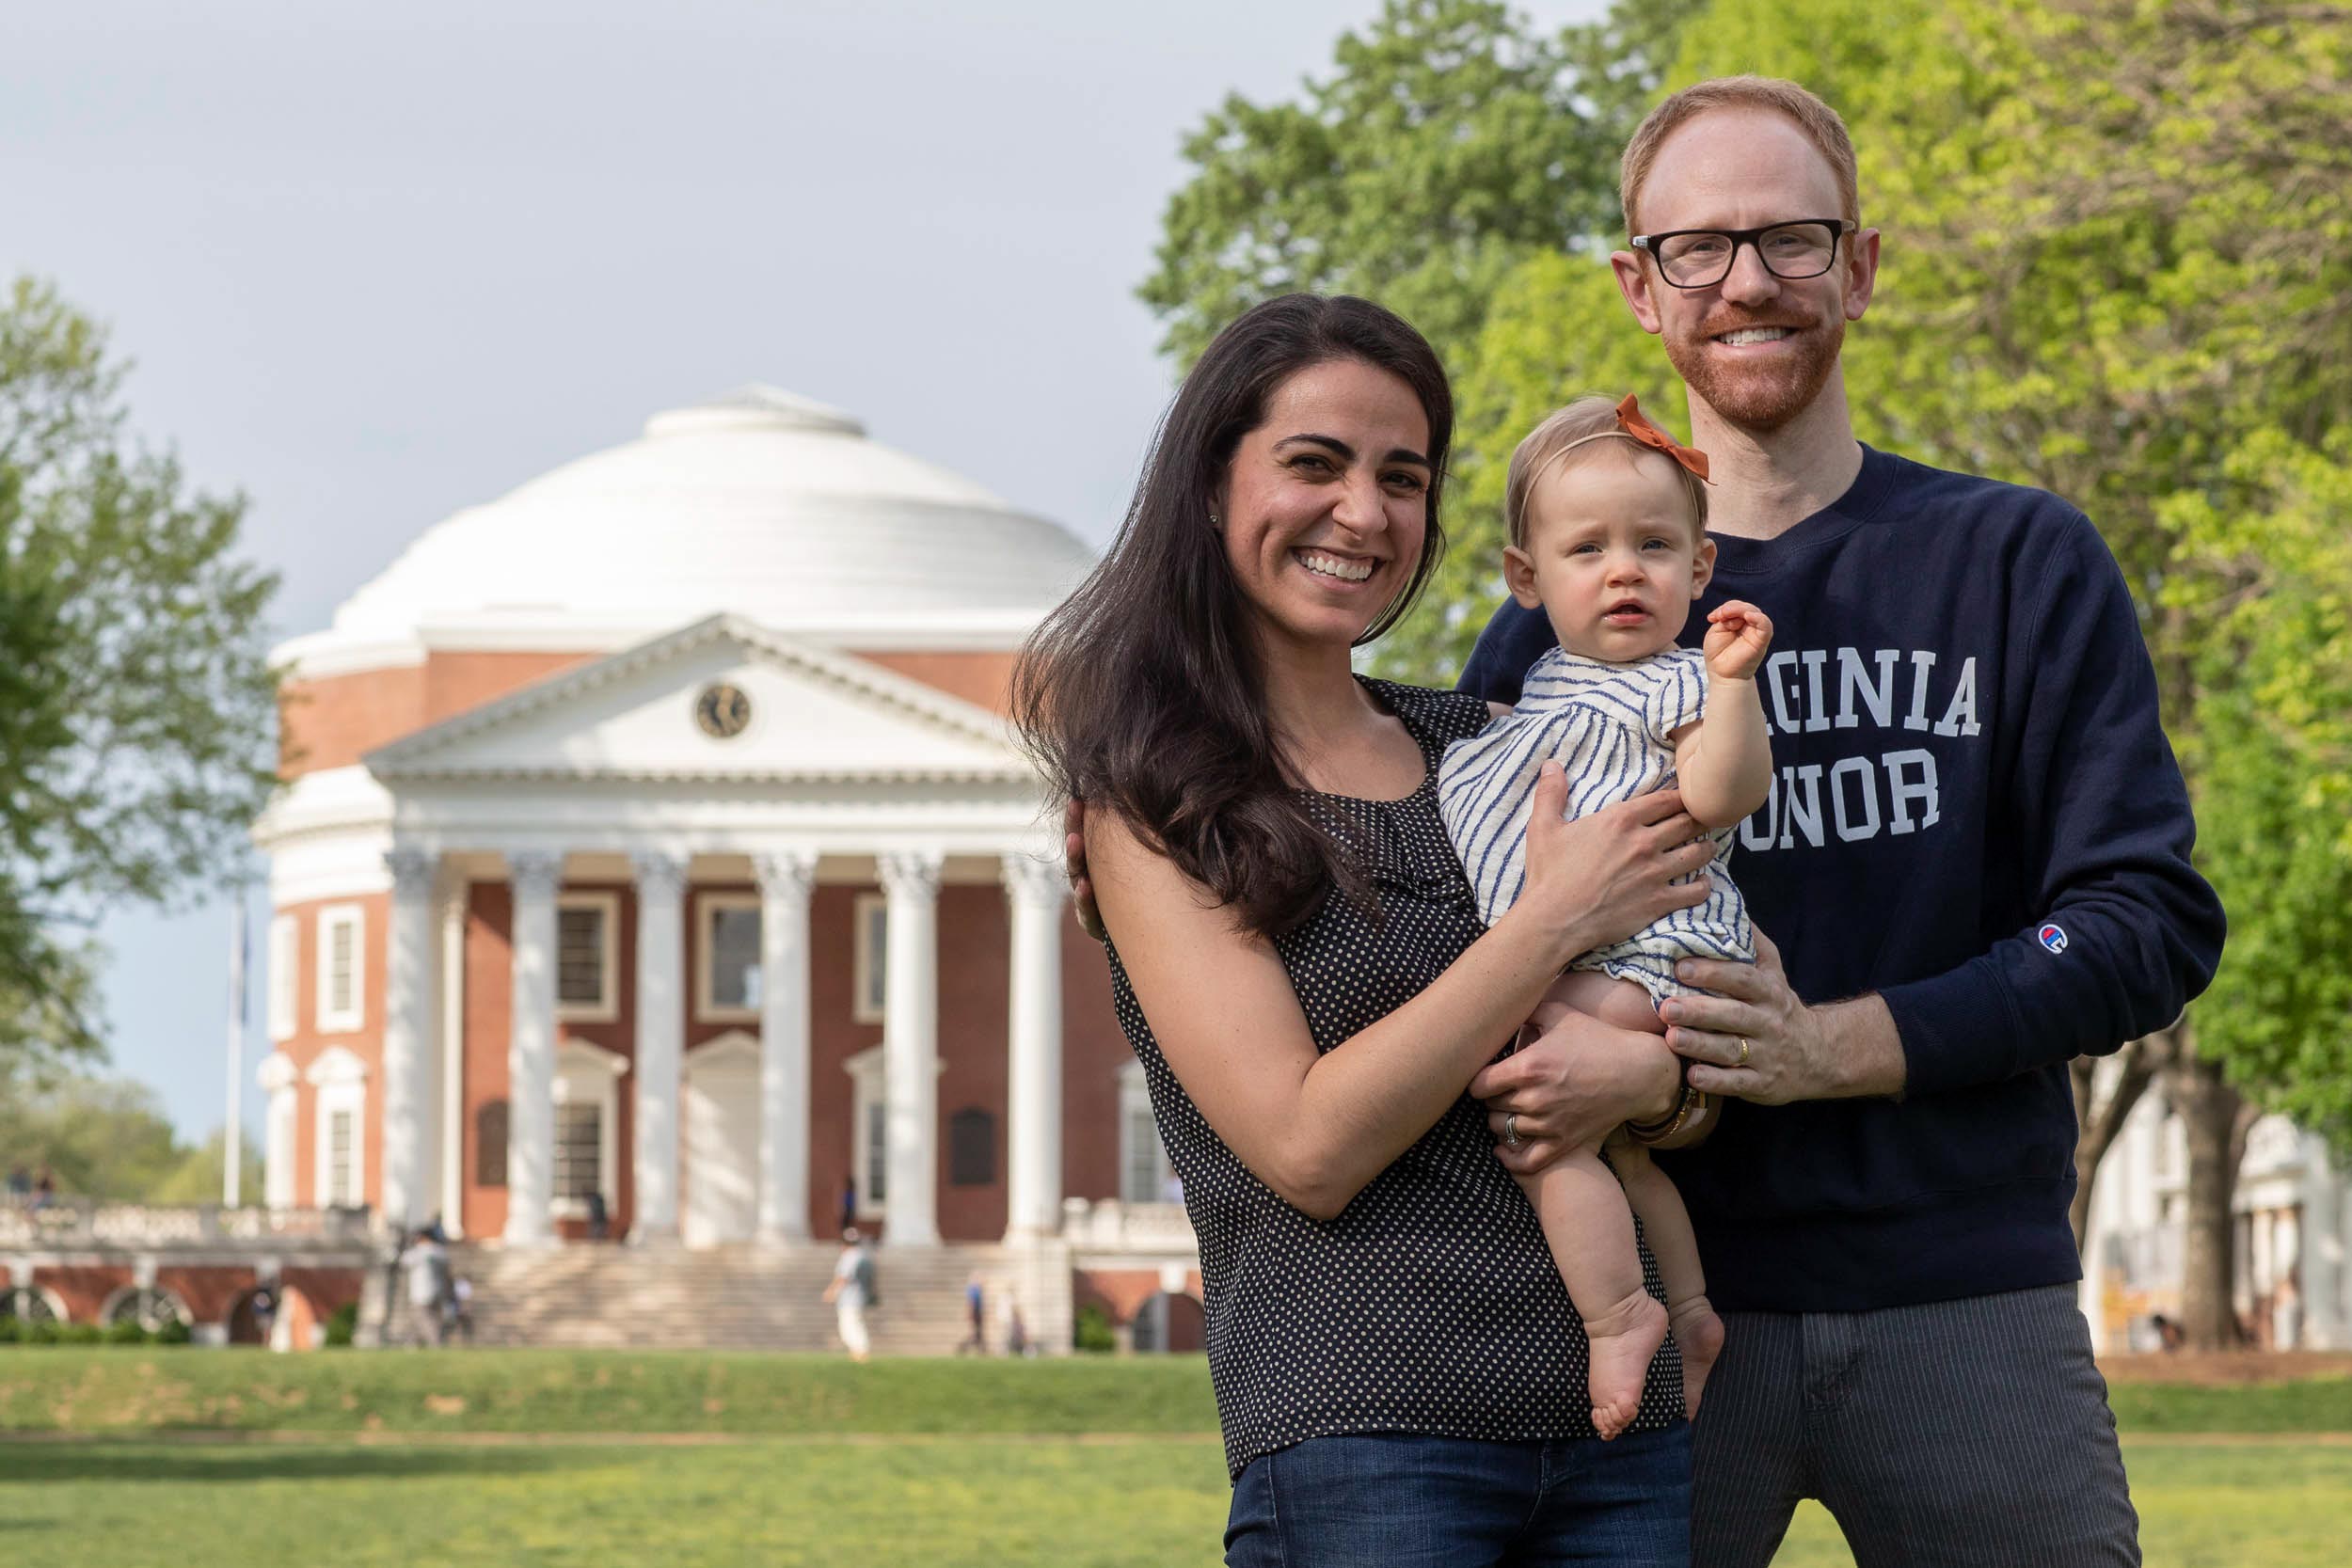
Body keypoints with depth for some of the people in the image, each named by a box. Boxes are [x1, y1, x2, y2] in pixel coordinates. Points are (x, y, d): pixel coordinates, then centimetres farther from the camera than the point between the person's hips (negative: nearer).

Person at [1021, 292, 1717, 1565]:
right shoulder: (1152, 800, -1)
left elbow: (1704, 1075, 13)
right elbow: (1307, 1147, -12)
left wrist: (1645, 1070, -10)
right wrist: (1557, 920, -11)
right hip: (1360, 1445, -5)